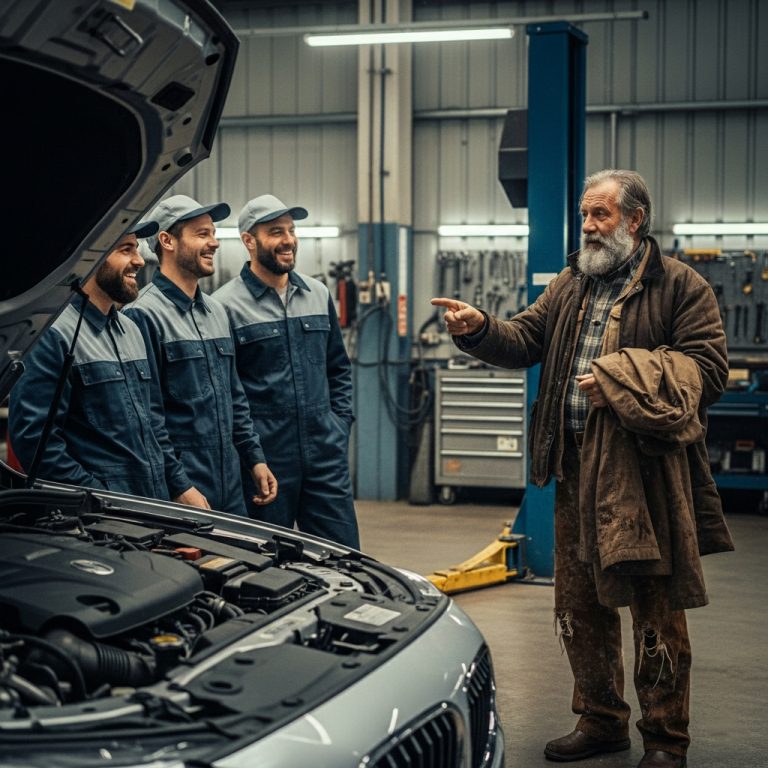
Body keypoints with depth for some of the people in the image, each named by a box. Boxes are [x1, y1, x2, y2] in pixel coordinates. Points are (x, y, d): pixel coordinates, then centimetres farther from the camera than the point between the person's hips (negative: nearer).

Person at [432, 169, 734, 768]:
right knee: (580, 605, 14)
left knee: (658, 612, 1)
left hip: (646, 472, -6)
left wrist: (623, 380, -17)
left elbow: (707, 368, -11)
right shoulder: (571, 285, 16)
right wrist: (479, 330, -9)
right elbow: (526, 340, 11)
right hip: (578, 469, 6)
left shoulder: (680, 286, -3)